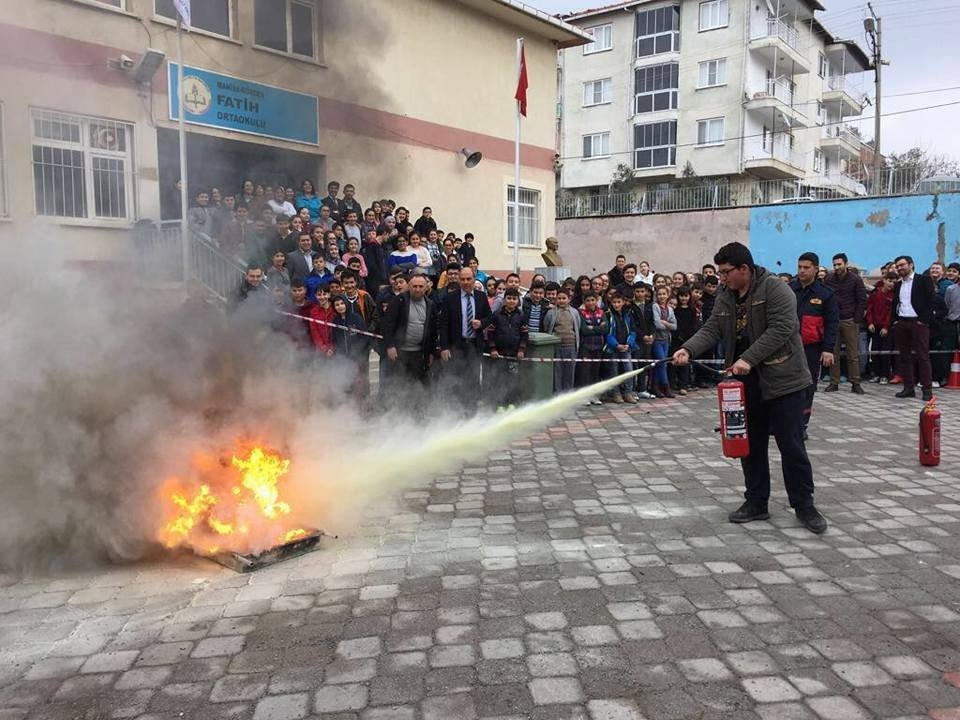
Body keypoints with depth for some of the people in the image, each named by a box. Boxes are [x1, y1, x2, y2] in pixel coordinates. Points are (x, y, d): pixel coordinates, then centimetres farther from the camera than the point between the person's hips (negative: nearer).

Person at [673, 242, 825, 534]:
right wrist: (689, 349, -15)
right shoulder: (725, 297, 10)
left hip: (782, 379, -7)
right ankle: (756, 503, 23)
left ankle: (804, 505, 13)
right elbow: (712, 329, 4)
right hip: (746, 382, 7)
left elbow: (780, 329, -22)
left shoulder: (775, 289, -12)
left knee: (791, 445, -1)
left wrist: (749, 359, -28)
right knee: (750, 445, 11)